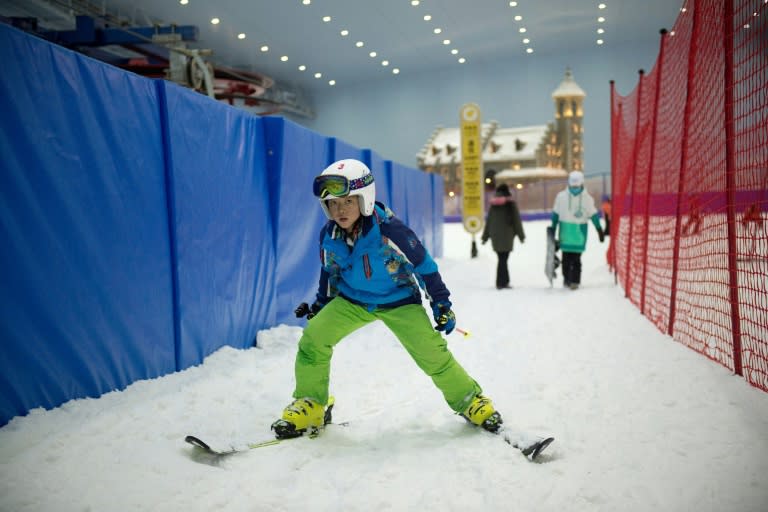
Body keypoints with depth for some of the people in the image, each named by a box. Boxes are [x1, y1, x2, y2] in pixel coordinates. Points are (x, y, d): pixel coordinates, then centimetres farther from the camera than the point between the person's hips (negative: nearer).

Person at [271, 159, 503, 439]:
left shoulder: (389, 229, -28)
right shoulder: (328, 236, -13)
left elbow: (424, 265, -16)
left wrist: (442, 304, -10)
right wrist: (320, 304, 14)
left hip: (399, 299, -3)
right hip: (352, 300, 4)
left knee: (431, 351, -15)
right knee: (313, 337, -15)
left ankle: (469, 400, 11)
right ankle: (309, 405, 5)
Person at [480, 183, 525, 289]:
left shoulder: (493, 204, 6)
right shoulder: (511, 203, -3)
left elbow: (488, 220, 9)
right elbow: (516, 220, -3)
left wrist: (485, 236, 16)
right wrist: (521, 236, 4)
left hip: (495, 236, 4)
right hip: (506, 235, -4)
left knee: (502, 258, 12)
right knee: (503, 259, -2)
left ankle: (505, 281, 18)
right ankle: (501, 283, -1)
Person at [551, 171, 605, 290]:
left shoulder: (587, 198, -2)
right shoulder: (561, 196, 0)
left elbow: (594, 215, 3)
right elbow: (556, 214, 8)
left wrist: (599, 230, 1)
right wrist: (553, 228, 10)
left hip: (580, 231, -1)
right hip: (565, 230, 1)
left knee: (576, 257, -3)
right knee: (566, 256, 4)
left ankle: (575, 280, 3)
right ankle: (566, 278, 17)